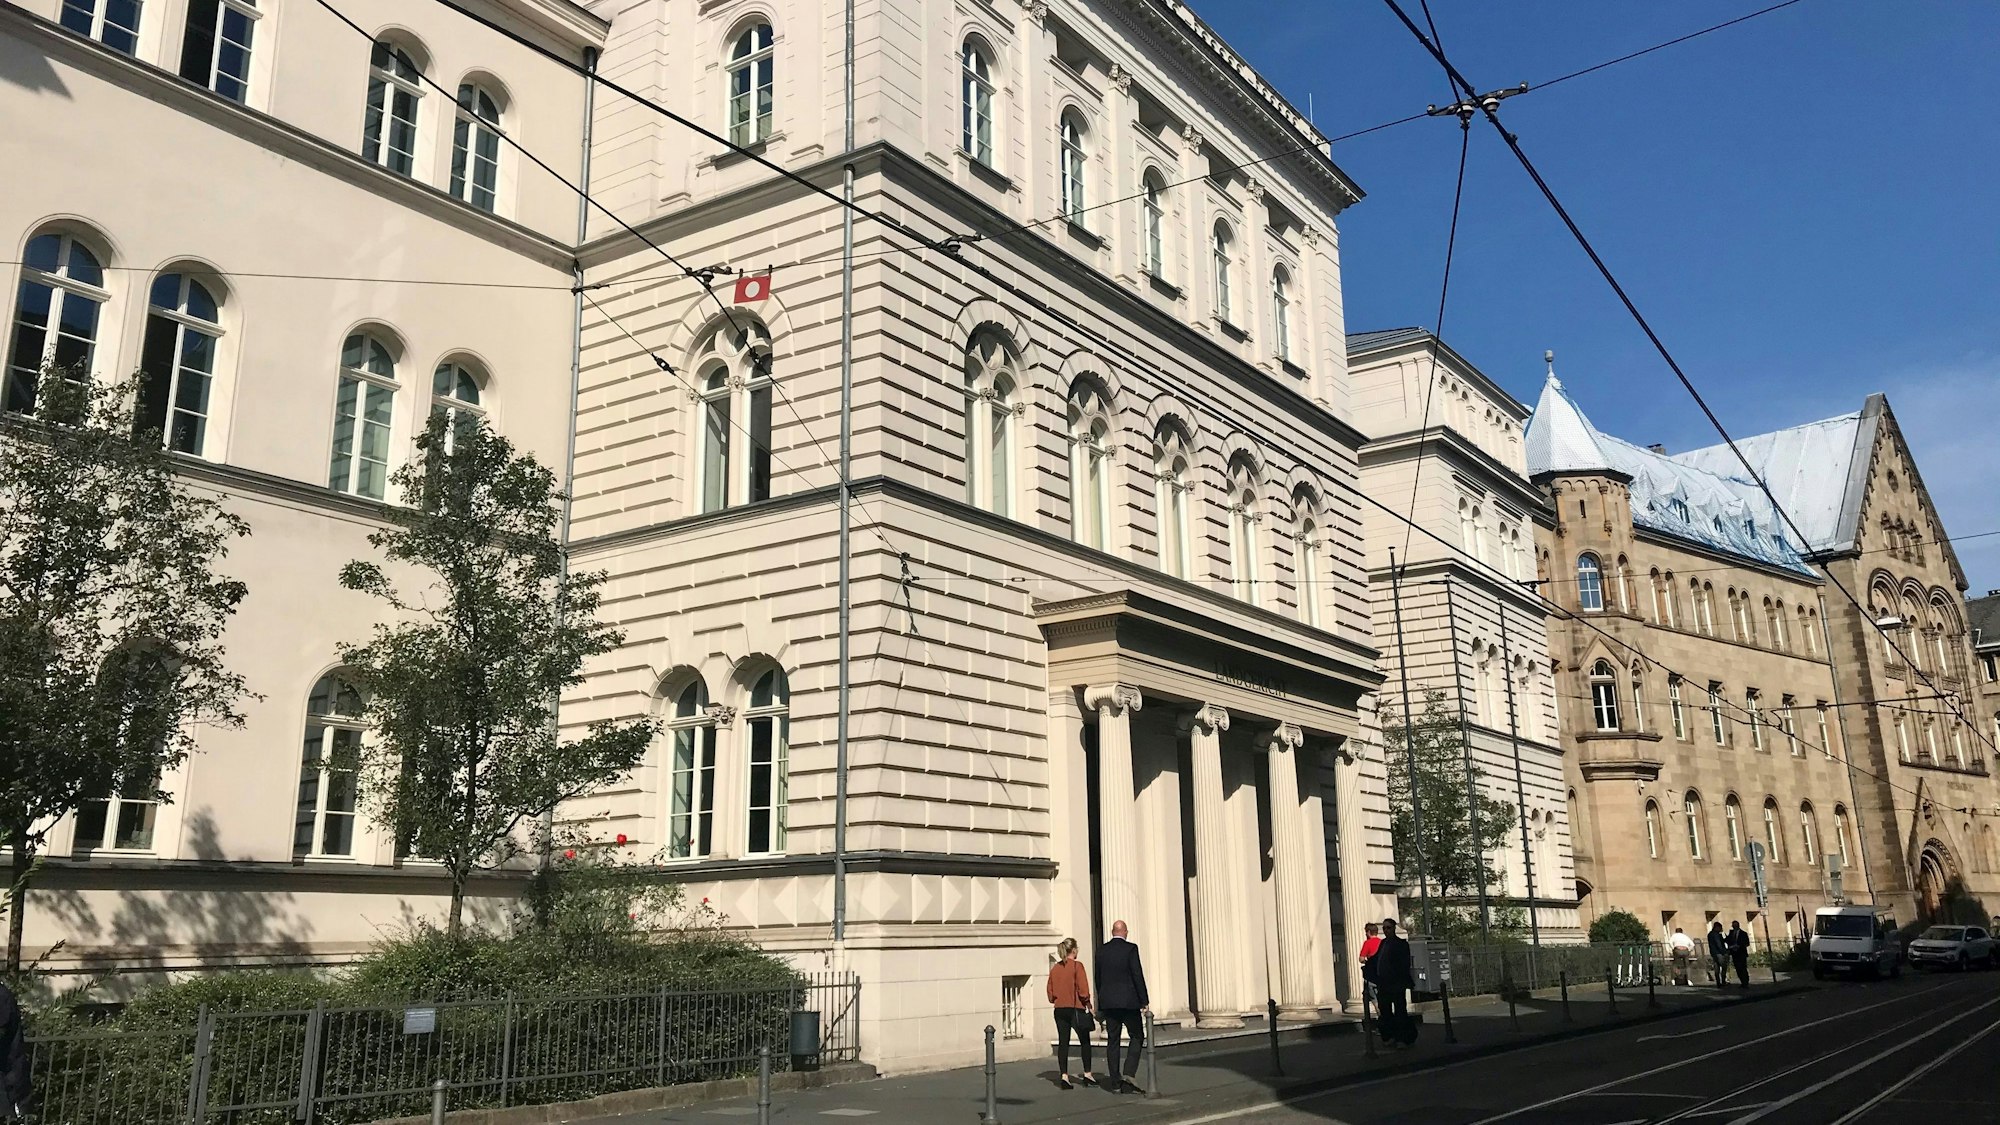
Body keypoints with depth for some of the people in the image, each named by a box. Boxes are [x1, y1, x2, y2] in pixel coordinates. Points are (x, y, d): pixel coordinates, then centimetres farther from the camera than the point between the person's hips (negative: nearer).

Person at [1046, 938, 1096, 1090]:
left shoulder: (1055, 968, 5)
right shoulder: (1077, 966, -10)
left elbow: (1050, 992, 8)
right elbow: (1083, 989, -15)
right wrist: (1088, 1003, -1)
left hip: (1059, 1009, 4)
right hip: (1076, 1008, -4)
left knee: (1063, 1042, 6)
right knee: (1085, 1042, 11)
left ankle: (1064, 1076, -2)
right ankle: (1087, 1074, 14)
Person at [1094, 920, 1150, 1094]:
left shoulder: (1101, 950, 6)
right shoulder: (1130, 949, -8)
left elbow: (1098, 978, 10)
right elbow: (1138, 975, -11)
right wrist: (1145, 1002, -7)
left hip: (1108, 1002, 4)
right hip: (1129, 1001, -4)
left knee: (1112, 1041, 8)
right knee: (1137, 1037, 8)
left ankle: (1115, 1083, 8)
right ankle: (1128, 1073, -8)